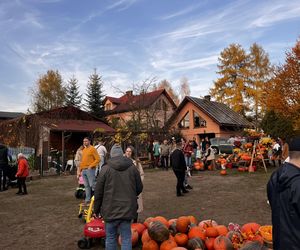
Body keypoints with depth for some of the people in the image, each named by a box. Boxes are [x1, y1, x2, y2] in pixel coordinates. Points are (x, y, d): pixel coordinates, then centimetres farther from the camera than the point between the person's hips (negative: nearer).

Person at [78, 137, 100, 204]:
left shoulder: (92, 149, -5)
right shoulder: (83, 150, 17)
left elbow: (98, 159, -11)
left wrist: (91, 166, -16)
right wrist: (80, 170, 18)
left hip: (90, 170, -7)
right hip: (83, 170, 7)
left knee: (92, 185, -9)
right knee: (86, 186, 10)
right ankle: (87, 199, 16)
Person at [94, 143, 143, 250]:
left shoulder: (105, 169, -8)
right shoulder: (132, 167, -1)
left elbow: (98, 192, -4)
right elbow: (139, 188, 8)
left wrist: (96, 210, 9)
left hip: (110, 210, -1)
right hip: (127, 209, 2)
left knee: (110, 237, 15)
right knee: (126, 238, 11)